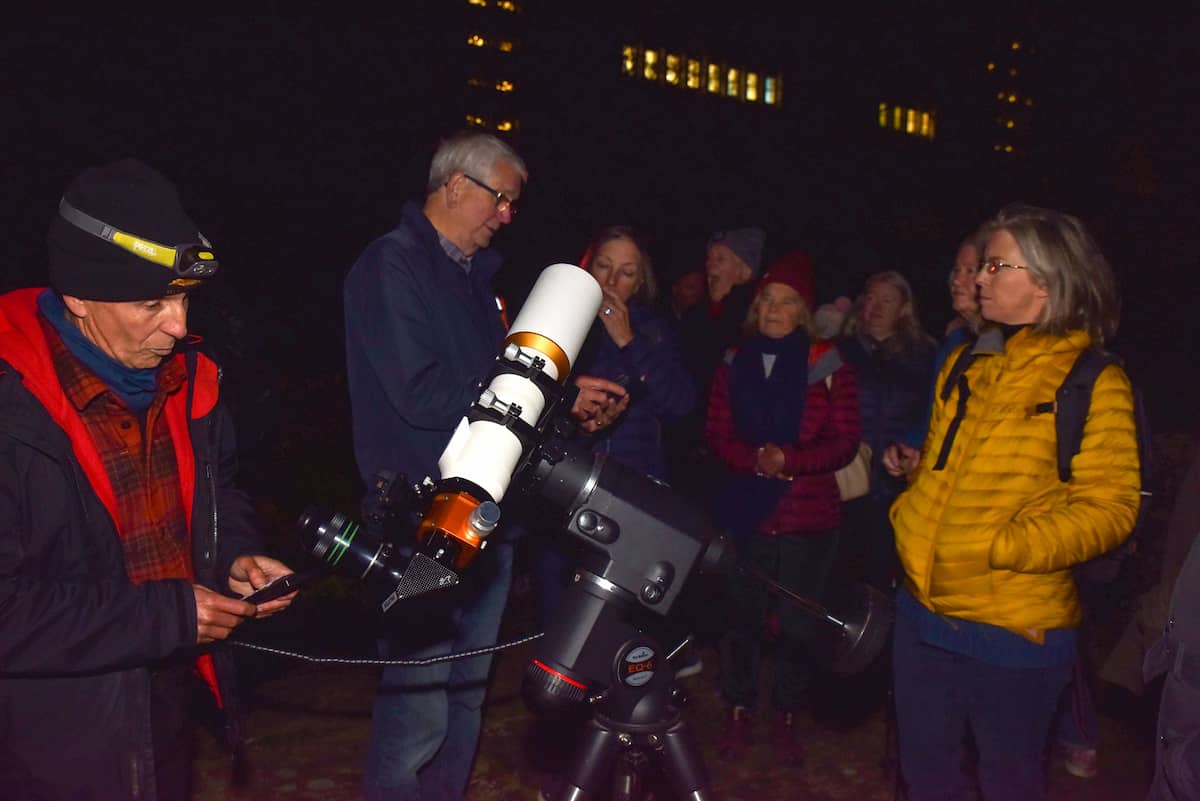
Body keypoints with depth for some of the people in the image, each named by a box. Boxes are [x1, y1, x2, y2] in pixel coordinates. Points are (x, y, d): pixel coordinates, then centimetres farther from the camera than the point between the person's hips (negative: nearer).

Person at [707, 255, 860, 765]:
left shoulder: (828, 367, -3)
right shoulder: (734, 364, 6)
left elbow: (845, 444, -5)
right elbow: (717, 435, 4)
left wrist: (788, 462, -19)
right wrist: (756, 459, -15)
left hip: (809, 517, -2)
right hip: (744, 511, 2)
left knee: (798, 624, 6)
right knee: (742, 616, 8)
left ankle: (786, 718, 23)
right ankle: (739, 713, 25)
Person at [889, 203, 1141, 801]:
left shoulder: (1095, 383, -11)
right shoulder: (966, 365, 8)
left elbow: (1108, 508, -15)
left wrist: (1001, 549, -24)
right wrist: (908, 520, 4)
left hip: (1014, 628, -6)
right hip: (923, 611, 6)